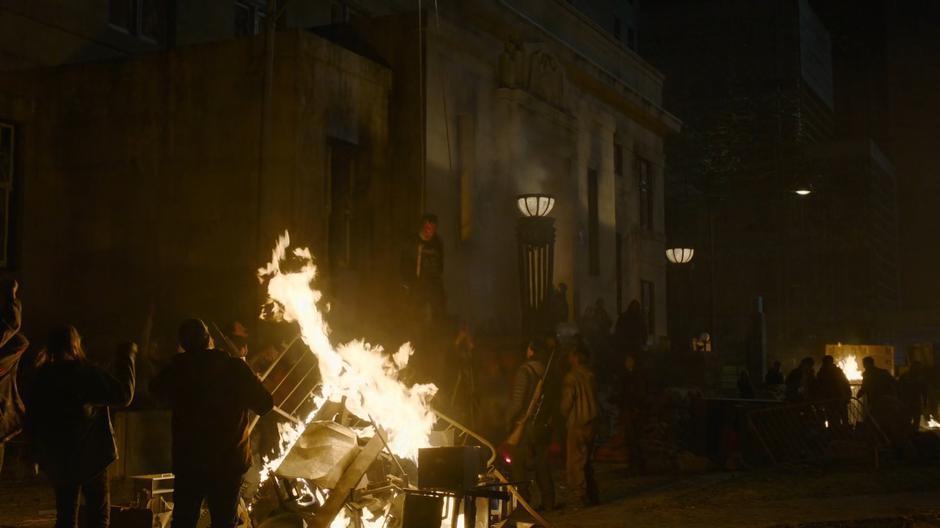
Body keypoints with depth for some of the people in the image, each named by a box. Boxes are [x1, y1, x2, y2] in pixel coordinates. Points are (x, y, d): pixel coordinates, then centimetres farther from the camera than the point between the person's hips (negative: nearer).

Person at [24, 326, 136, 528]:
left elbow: (32, 420, 9)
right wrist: (126, 358, -6)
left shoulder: (39, 379, 3)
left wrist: (40, 453, 21)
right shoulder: (85, 373, -14)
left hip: (57, 460, 5)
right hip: (90, 456, -5)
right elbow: (123, 395, -14)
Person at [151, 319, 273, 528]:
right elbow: (264, 404, -6)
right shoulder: (235, 367, -11)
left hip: (188, 462, 2)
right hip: (228, 462, -2)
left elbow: (156, 389, 17)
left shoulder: (177, 370, -4)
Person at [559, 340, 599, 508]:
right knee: (586, 462, 18)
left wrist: (563, 418, 3)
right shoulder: (590, 376, 7)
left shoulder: (572, 377, -14)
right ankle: (592, 496, 22)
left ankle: (580, 497, 1)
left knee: (575, 464, 0)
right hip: (591, 423, 8)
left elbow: (567, 402, -13)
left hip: (577, 425, -8)